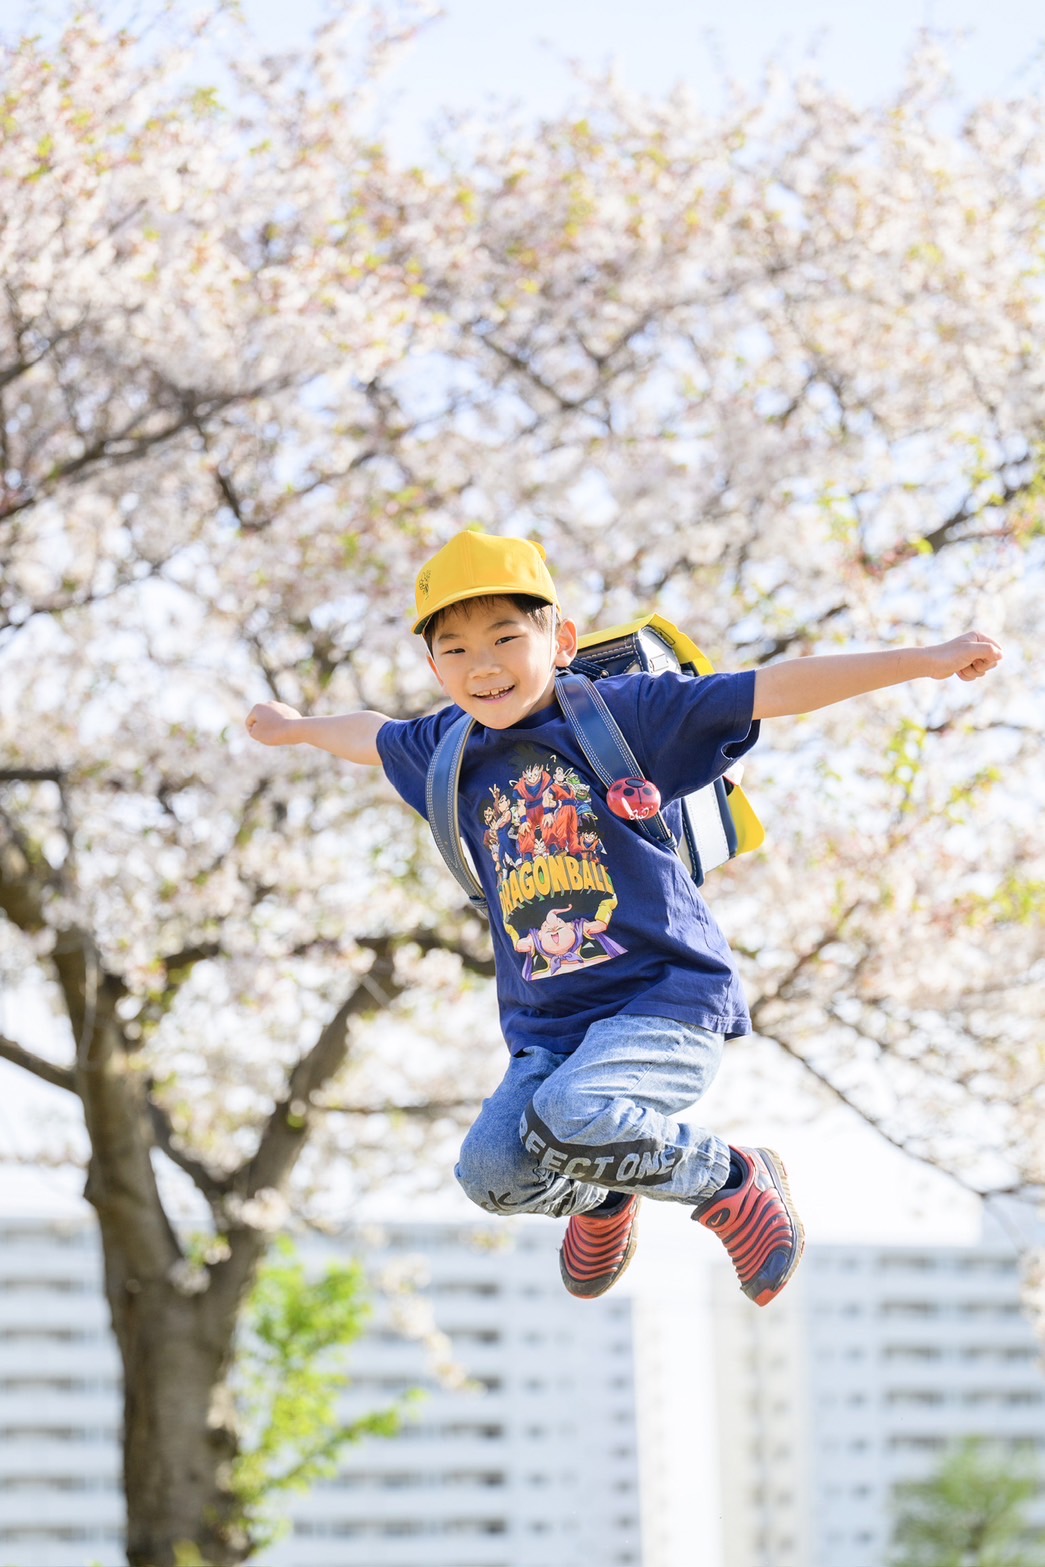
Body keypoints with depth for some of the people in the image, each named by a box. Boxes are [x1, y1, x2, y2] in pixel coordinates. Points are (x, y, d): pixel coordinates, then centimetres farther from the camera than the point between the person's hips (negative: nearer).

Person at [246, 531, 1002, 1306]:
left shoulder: (626, 712, -4)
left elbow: (774, 690, -11)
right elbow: (373, 735, 35)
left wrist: (924, 659, -18)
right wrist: (296, 727, 54)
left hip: (667, 999, -5)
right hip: (547, 1030, 6)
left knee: (570, 1119, -34)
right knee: (494, 1172, -20)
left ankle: (732, 1181, -3)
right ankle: (604, 1197, 18)